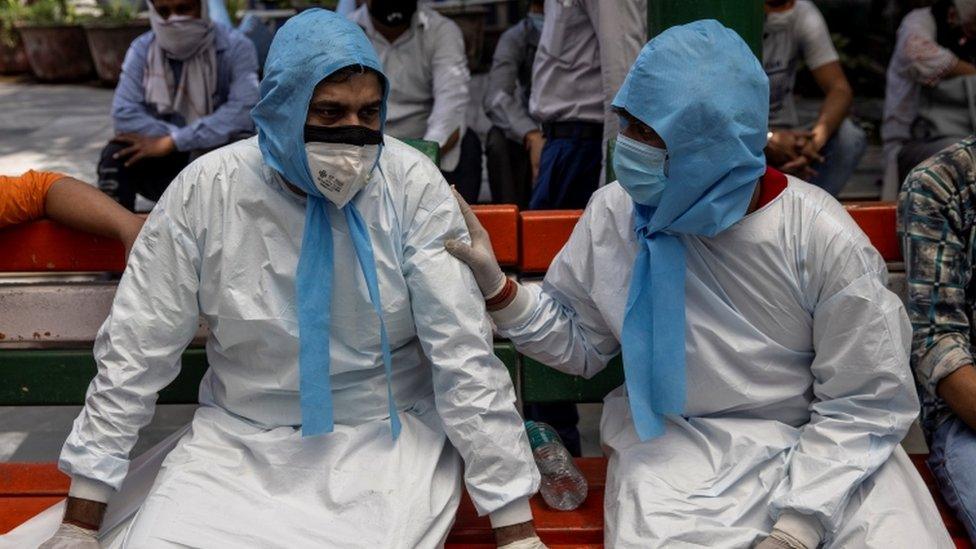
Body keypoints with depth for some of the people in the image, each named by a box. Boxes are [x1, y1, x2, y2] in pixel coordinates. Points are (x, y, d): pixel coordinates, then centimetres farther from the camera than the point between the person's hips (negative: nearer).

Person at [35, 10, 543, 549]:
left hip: (388, 437, -1)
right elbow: (134, 352, -2)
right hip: (239, 441, 2)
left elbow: (464, 355, -12)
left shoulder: (412, 186, -12)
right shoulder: (206, 189, -9)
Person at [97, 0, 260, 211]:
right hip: (165, 166, 3)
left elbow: (244, 111, -29)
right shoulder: (142, 49, -5)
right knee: (117, 154, -23)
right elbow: (124, 115, -15)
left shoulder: (235, 47, -13)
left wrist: (173, 141, -28)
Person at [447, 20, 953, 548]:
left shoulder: (822, 239, -14)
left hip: (815, 444, 0)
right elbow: (580, 342, 5)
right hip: (673, 443, 1)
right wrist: (494, 282, -10)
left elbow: (864, 402, -9)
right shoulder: (614, 213, -6)